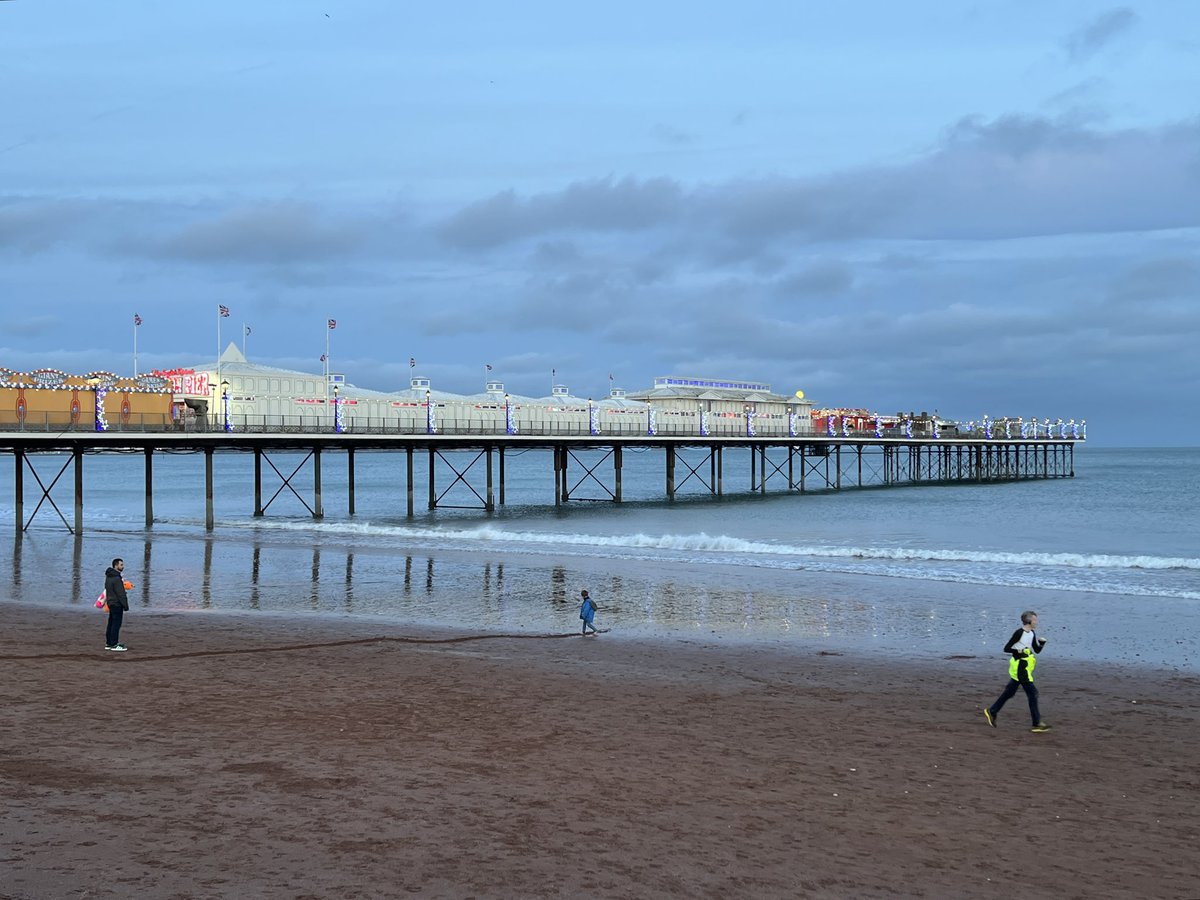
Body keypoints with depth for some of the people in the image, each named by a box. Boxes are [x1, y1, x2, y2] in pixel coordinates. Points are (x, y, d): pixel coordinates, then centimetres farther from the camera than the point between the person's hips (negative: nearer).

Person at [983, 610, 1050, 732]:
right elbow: (1006, 648, -13)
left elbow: (1037, 650, 14)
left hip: (1025, 668, 9)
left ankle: (992, 712, 26)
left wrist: (1042, 643, -3)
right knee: (1032, 692, -8)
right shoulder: (1019, 633, -15)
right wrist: (1019, 651, -26)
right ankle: (1037, 723, -3)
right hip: (1019, 666, -9)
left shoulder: (1032, 634, 10)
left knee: (1010, 691, 15)